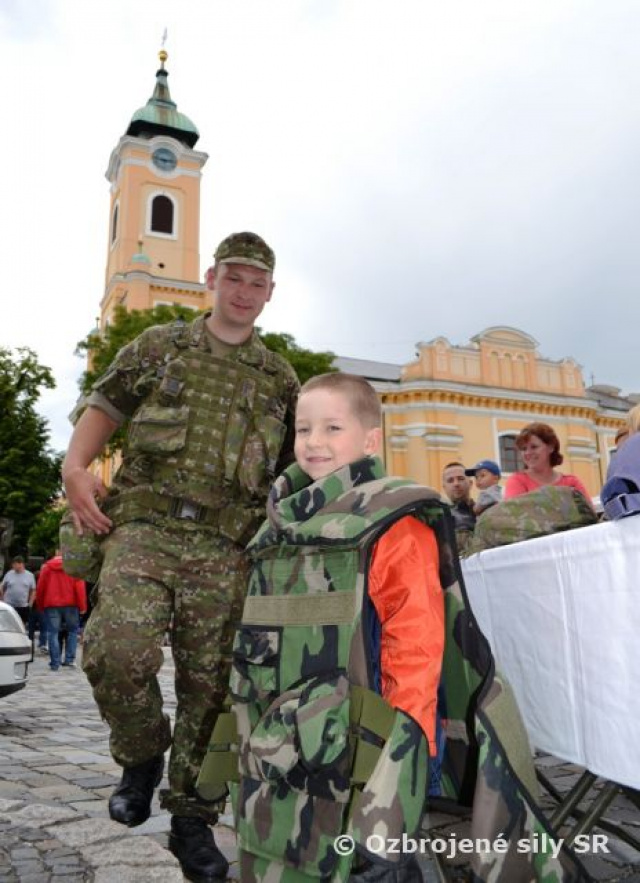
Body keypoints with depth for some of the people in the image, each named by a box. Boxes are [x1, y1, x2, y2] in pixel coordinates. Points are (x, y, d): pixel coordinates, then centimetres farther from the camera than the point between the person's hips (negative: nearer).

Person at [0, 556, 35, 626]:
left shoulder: (30, 575, 1)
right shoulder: (9, 574, 1)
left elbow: (33, 590, 4)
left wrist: (30, 603, -2)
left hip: (23, 606, 0)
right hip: (9, 606, 0)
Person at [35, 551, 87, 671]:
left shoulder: (47, 566, 5)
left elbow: (40, 588, 6)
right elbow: (80, 587, -6)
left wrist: (40, 606, 17)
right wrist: (82, 606, -3)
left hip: (51, 605, 1)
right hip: (70, 604, -1)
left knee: (53, 633, 5)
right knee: (72, 631, 12)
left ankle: (55, 663, 2)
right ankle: (69, 659, 5)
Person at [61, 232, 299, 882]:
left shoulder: (280, 379, 15)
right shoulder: (158, 346, 13)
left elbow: (297, 469, 18)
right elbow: (103, 406, 14)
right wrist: (75, 467, -3)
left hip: (224, 547, 1)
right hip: (146, 525, -1)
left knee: (209, 686, 4)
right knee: (118, 648, -23)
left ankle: (192, 822, 25)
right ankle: (142, 753, 10)